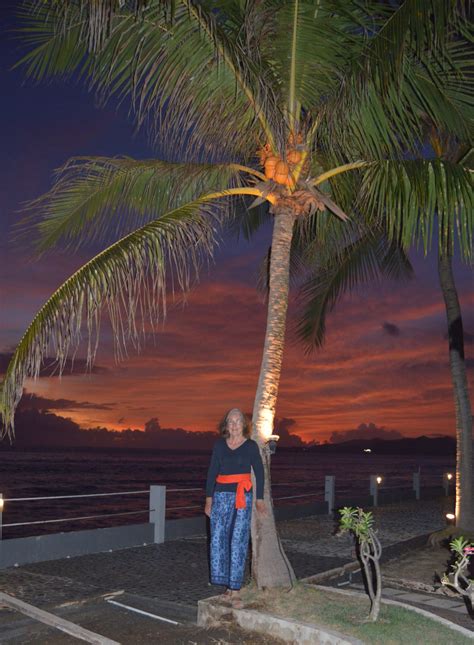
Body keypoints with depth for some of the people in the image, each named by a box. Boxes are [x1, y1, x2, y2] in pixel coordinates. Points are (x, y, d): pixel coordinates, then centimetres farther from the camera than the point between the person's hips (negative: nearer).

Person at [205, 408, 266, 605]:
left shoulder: (251, 446, 1)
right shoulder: (219, 445, 8)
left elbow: (259, 472, 7)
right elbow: (212, 472, 10)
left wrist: (260, 499, 6)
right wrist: (209, 498, 8)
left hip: (242, 497, -3)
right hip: (221, 495, 3)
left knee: (238, 541, -6)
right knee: (218, 539, -1)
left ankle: (235, 590, -1)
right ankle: (228, 584, 12)